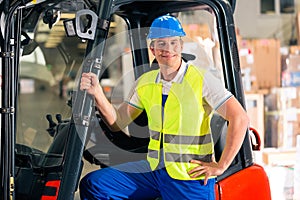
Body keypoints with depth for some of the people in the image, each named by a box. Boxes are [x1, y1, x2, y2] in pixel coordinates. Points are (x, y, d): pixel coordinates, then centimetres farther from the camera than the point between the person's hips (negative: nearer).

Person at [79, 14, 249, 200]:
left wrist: (221, 166, -15)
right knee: (92, 185, -3)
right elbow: (118, 122, 10)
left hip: (190, 177, -6)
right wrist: (97, 93, -6)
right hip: (153, 169, 6)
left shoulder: (202, 80, -10)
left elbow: (240, 119, -15)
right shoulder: (145, 83, 8)